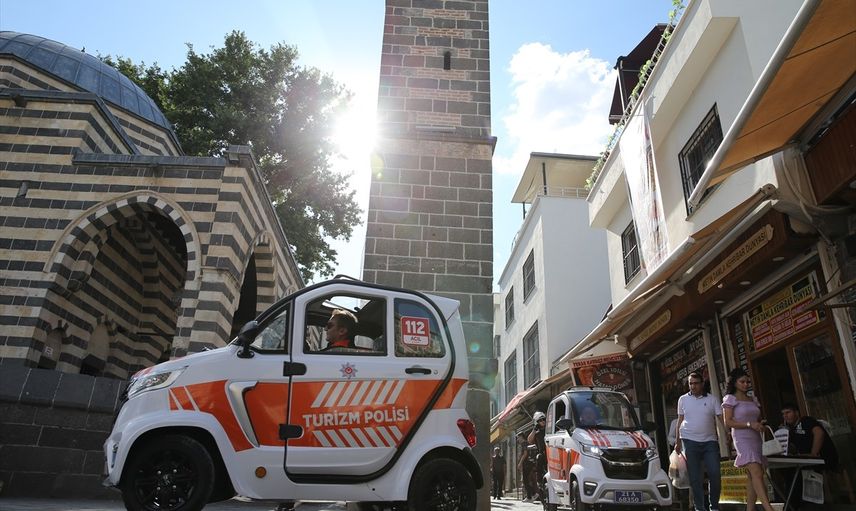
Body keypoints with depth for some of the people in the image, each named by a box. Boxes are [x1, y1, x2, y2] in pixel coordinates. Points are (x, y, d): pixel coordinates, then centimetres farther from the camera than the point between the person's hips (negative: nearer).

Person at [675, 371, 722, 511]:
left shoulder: (712, 399, 4)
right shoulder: (683, 399, 7)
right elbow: (680, 421, 11)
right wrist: (677, 441, 9)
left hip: (710, 441, 0)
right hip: (690, 441, 0)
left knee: (715, 474, -3)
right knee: (695, 477, 2)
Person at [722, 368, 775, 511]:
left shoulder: (753, 399, 19)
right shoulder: (730, 399, 1)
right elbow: (728, 422, -7)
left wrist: (761, 424, 6)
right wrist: (749, 424, -16)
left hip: (756, 438, 6)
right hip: (742, 438, -6)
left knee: (752, 477, 3)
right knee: (756, 473, -19)